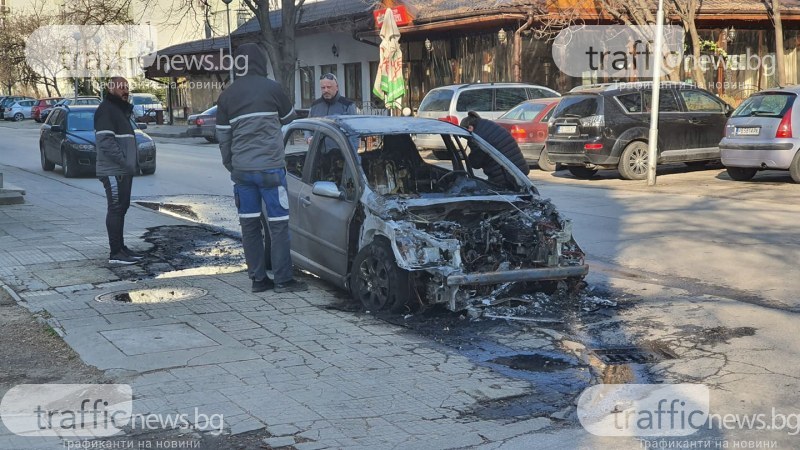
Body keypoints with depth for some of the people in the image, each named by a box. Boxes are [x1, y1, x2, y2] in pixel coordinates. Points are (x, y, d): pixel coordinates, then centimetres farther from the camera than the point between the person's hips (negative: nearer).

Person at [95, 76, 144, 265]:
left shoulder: (122, 109, 20)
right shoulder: (106, 109, -11)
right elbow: (106, 142, -21)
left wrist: (134, 163, 14)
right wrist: (125, 162, -23)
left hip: (124, 170, 10)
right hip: (113, 171, -10)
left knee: (122, 208, 13)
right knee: (116, 209, -8)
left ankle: (121, 248, 21)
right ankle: (115, 253, -5)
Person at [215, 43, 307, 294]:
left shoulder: (227, 96, 8)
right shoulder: (271, 88, -3)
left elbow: (223, 136, 10)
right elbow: (289, 117, 12)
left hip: (241, 169, 4)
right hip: (270, 167, -4)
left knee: (249, 223, 9)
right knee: (278, 223, 0)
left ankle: (258, 278, 12)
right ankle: (283, 279, 2)